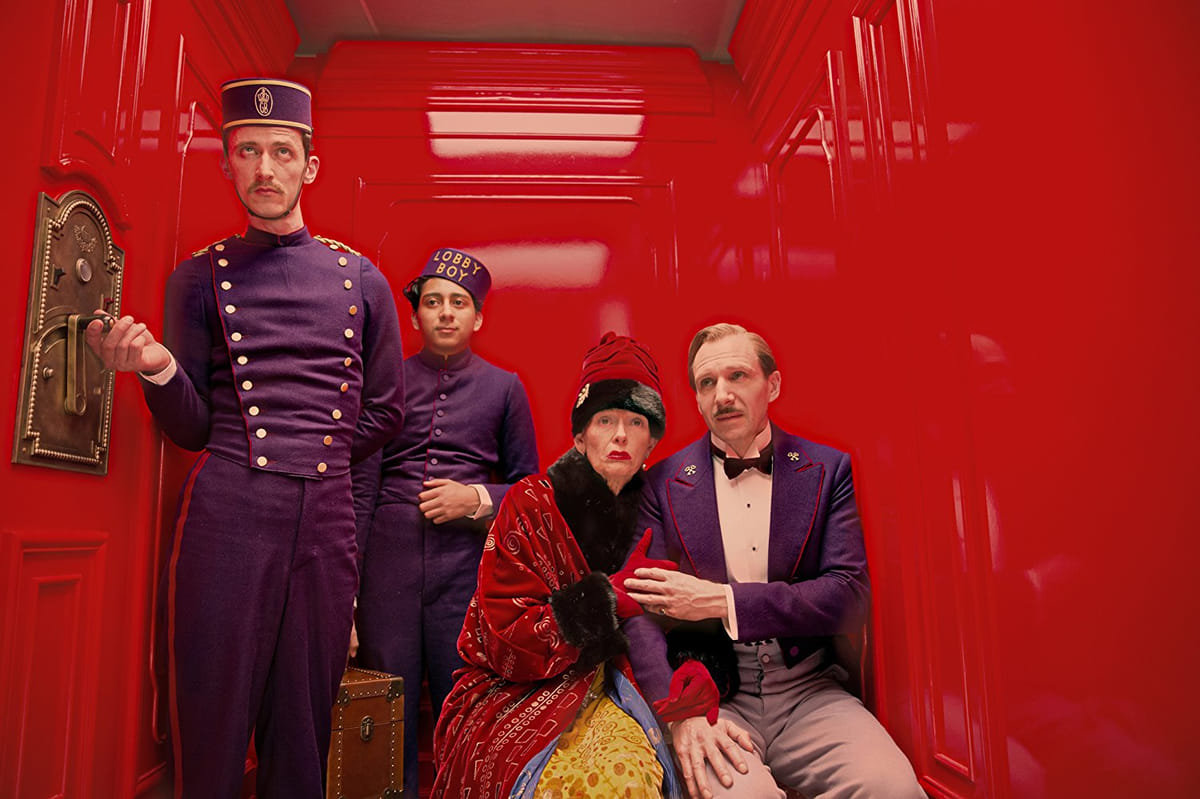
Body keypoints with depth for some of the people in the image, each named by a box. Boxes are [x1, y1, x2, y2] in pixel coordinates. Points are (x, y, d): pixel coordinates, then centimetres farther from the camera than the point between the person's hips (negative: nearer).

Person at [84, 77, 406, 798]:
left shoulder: (360, 279, 12)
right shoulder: (200, 278, 10)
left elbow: (386, 411, 16)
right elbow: (192, 429, 8)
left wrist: (317, 464, 10)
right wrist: (157, 366, -10)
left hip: (328, 516, 1)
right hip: (227, 514, -1)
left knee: (303, 729, 9)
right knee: (213, 725, 5)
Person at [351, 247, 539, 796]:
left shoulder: (503, 387, 10)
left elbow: (529, 486, 13)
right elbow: (360, 488, 8)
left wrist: (477, 499, -7)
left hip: (467, 560, 0)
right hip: (387, 560, 1)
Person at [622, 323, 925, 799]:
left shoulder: (828, 470, 3)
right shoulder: (663, 483, 1)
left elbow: (850, 599, -4)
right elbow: (641, 608, -4)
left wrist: (724, 601, -15)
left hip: (809, 692, 2)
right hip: (709, 696, -2)